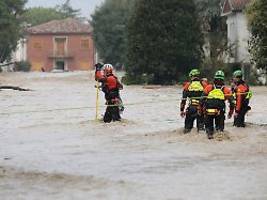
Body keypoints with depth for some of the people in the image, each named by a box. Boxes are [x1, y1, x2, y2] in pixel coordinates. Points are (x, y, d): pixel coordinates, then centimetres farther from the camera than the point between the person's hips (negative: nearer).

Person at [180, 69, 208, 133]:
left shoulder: (187, 85, 7)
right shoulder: (204, 84, 7)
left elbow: (183, 99, 6)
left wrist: (181, 110, 11)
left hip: (191, 108, 0)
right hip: (201, 108, 0)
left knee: (188, 126, 8)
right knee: (200, 125, 7)